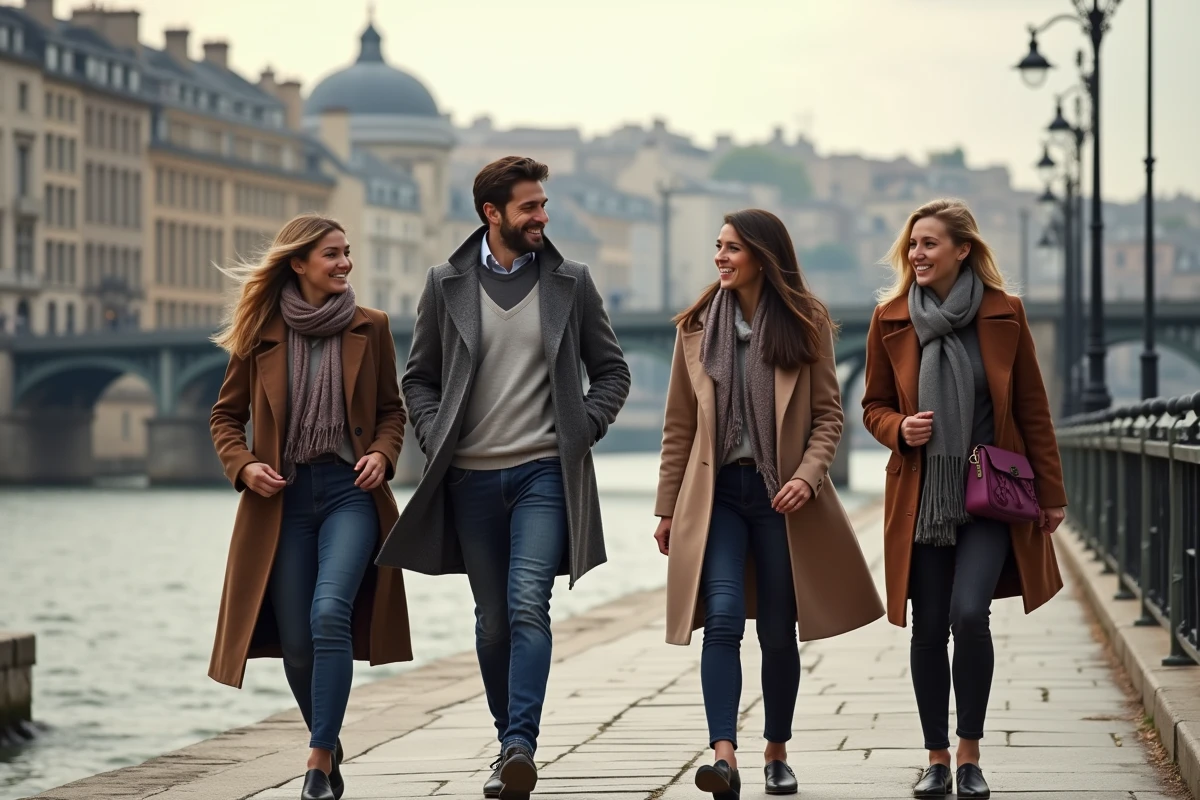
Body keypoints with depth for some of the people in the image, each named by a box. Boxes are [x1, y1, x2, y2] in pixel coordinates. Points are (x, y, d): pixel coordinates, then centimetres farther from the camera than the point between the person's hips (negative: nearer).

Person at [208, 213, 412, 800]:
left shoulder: (370, 328, 5)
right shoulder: (261, 334, 3)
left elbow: (391, 410, 13)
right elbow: (226, 416, 11)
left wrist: (382, 454, -6)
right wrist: (243, 465, -7)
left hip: (350, 491, -1)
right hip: (283, 497, 1)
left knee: (330, 614, -22)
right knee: (296, 643, 4)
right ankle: (328, 744, 29)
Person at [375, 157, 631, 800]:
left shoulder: (571, 282, 5)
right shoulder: (446, 285, 5)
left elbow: (611, 371, 12)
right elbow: (419, 378, 11)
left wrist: (582, 431, -2)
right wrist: (435, 439, -4)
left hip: (544, 472, -2)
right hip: (471, 477, 2)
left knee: (528, 606, -18)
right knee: (493, 622, 8)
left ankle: (521, 746, -23)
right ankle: (509, 746, 21)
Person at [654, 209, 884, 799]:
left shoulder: (806, 325, 2)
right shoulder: (698, 327, 7)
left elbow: (829, 414, 2)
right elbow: (679, 425, 10)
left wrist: (807, 475, -15)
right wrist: (667, 507, 8)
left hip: (781, 495, -1)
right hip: (717, 492, 1)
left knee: (779, 632, 6)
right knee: (722, 618, -17)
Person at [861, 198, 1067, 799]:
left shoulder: (1004, 314, -1)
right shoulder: (890, 319, 3)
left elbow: (1033, 410, 5)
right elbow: (875, 407, 12)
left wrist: (1050, 493, 6)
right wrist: (900, 429, -11)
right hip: (920, 496, 2)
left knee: (969, 614, -17)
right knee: (929, 629, 3)